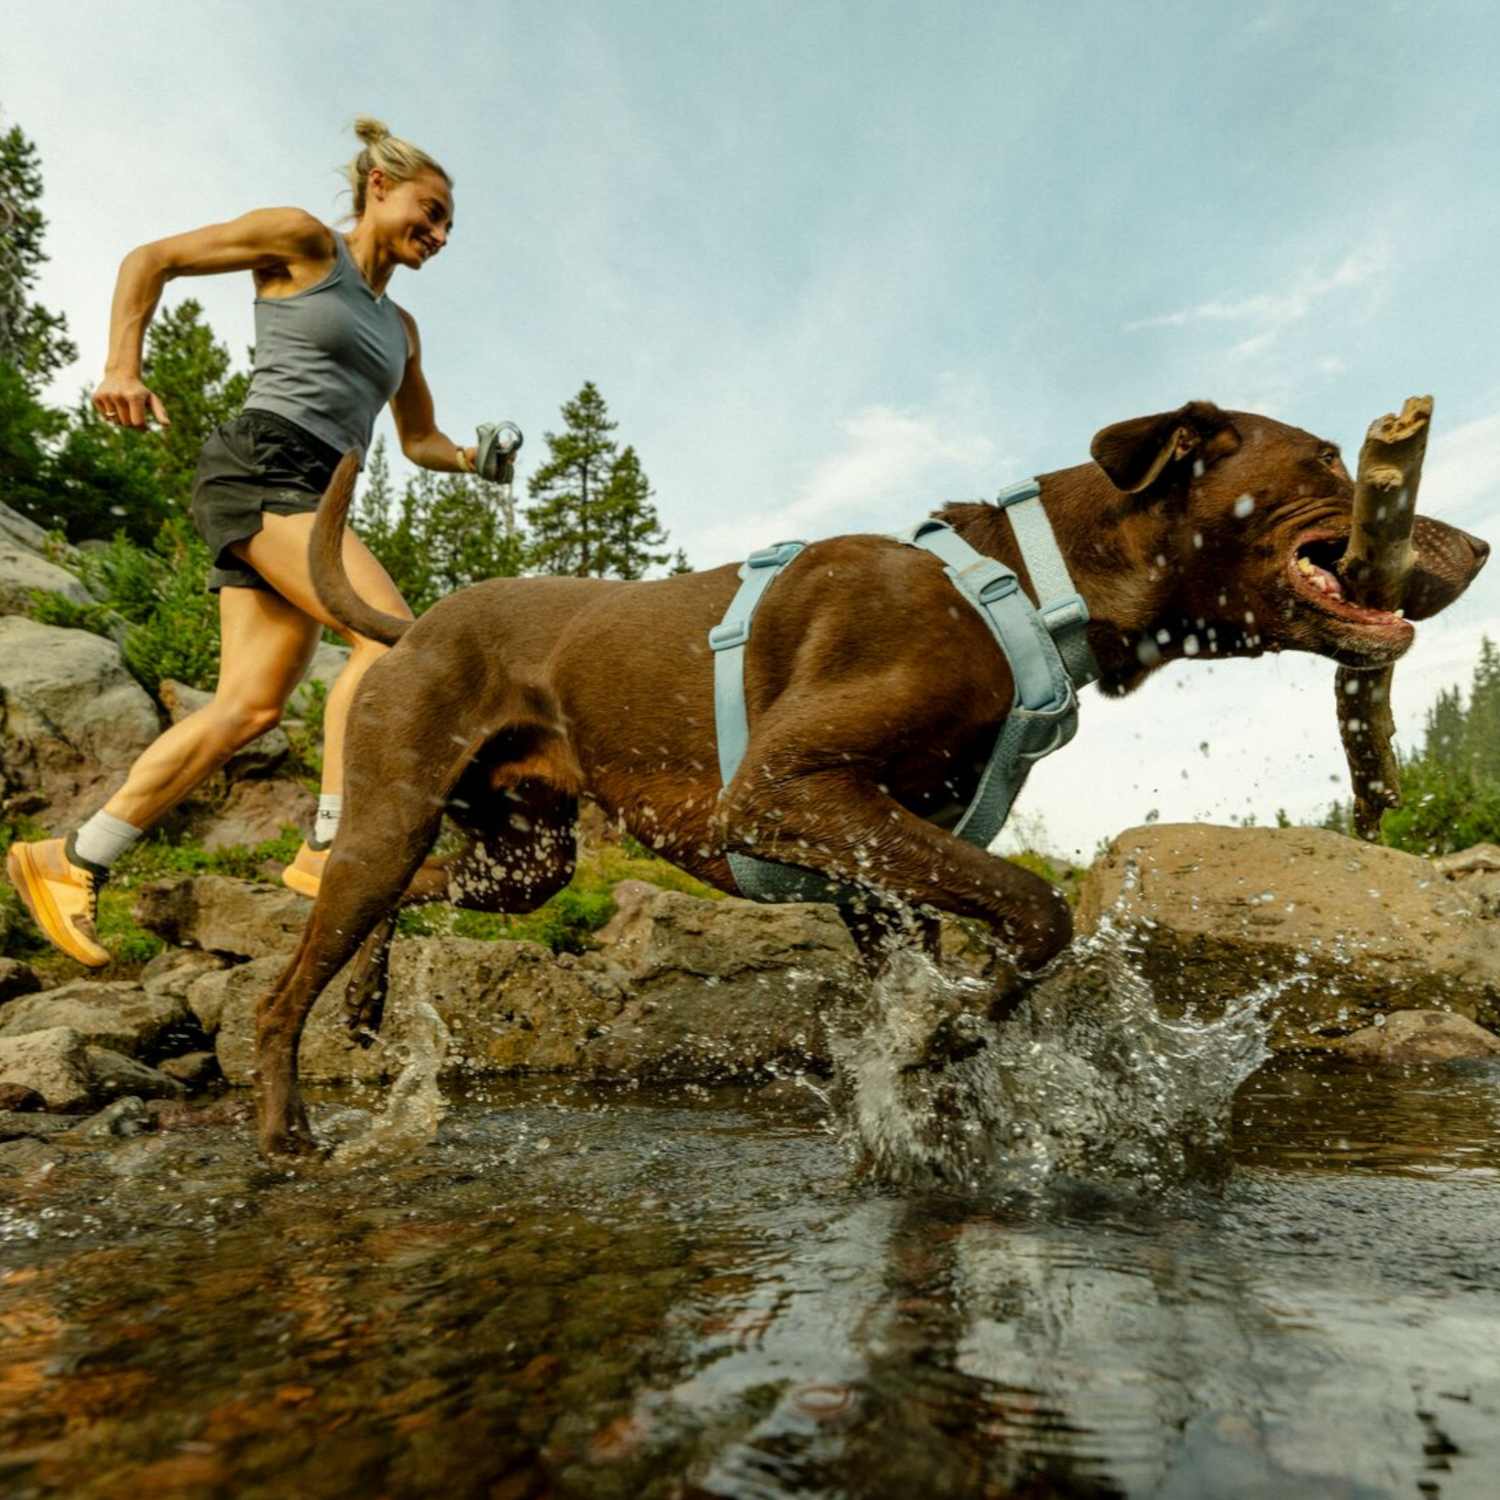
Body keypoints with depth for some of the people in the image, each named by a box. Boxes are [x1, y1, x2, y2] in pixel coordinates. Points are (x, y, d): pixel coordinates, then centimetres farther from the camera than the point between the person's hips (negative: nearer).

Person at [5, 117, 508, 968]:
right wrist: (124, 368, -7)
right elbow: (150, 261, 6)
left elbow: (419, 441, 31)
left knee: (249, 709, -6)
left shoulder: (399, 326, 27)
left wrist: (477, 460, 10)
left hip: (312, 500, 7)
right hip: (260, 466, -7)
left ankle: (71, 862, -2)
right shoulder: (302, 238, 7)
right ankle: (331, 846, -22)